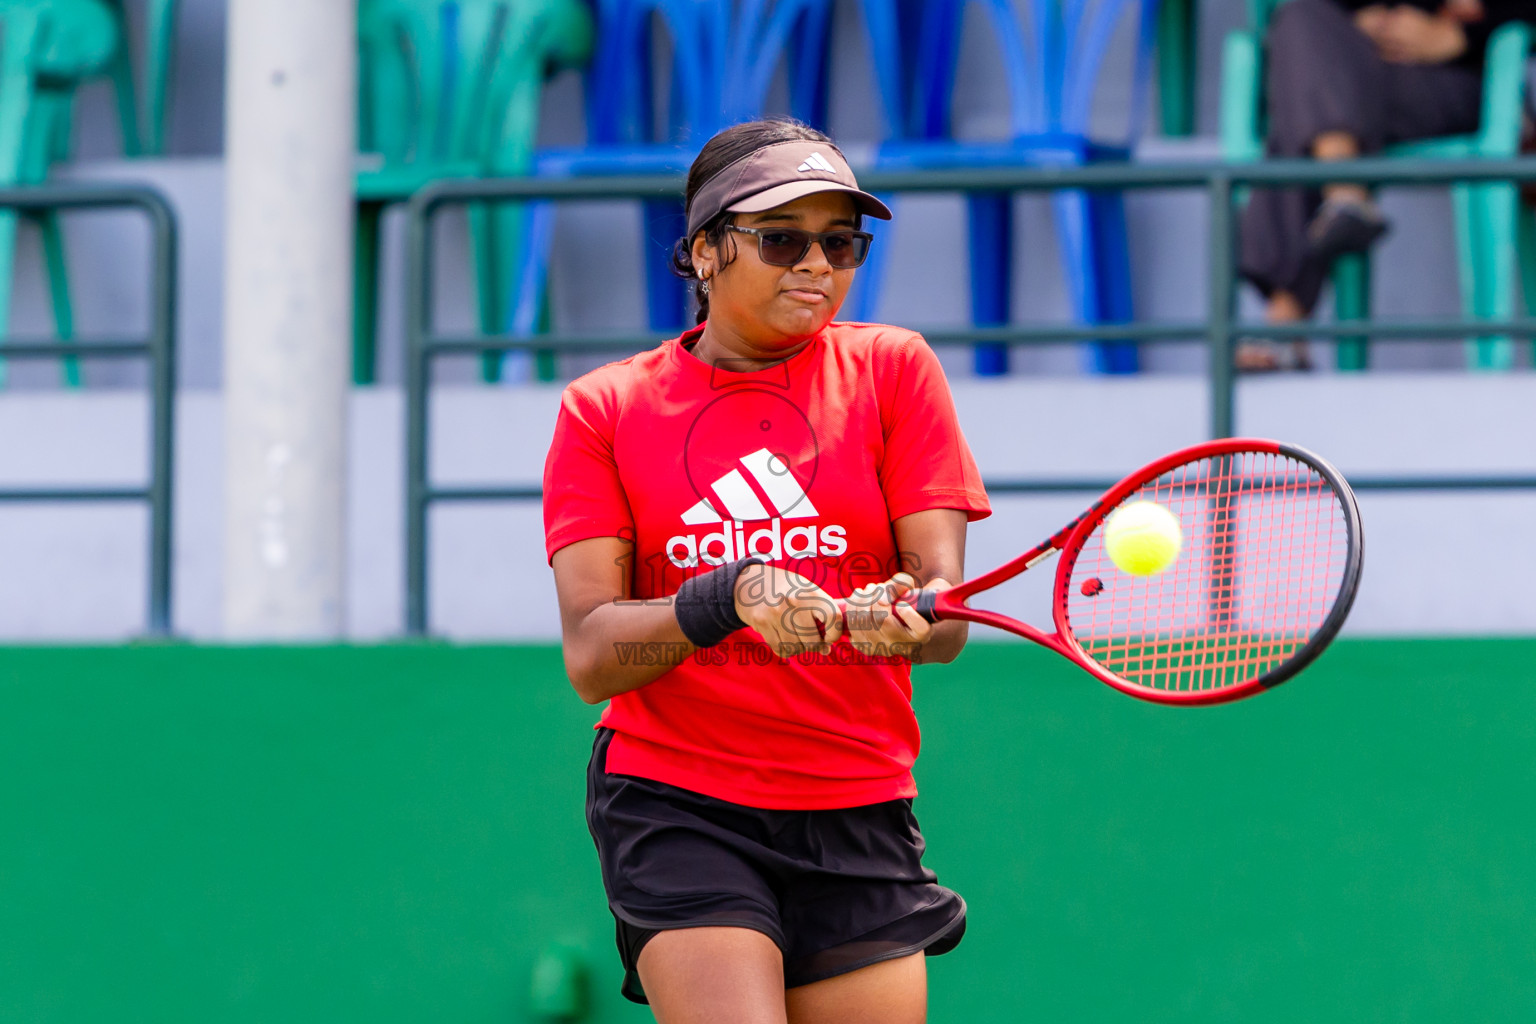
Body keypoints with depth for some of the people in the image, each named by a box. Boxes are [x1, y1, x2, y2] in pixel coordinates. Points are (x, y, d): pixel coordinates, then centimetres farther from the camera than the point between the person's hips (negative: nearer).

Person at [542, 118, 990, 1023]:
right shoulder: (605, 409, 4)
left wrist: (902, 617, -27)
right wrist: (729, 598, -24)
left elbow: (947, 621, -3)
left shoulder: (893, 369, 6)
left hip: (862, 811, 2)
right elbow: (590, 657, -7)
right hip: (675, 805, -2)